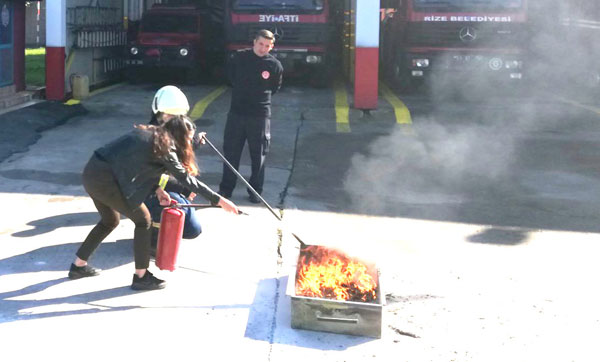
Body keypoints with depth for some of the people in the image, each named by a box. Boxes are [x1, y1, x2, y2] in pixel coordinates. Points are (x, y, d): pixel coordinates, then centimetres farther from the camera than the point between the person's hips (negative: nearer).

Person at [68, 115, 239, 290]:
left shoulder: (149, 134, 16)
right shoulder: (164, 147, -8)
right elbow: (187, 178, -8)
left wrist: (158, 189, 7)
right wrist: (219, 200, -6)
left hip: (91, 172, 9)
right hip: (105, 179, -9)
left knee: (110, 221, 27)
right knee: (143, 220, 6)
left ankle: (79, 266, 36)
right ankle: (141, 277, 11)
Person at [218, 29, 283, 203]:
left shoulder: (275, 65, -4)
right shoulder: (240, 57, -2)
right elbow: (230, 74, 17)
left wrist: (262, 96, 5)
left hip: (260, 115, -1)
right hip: (237, 111, 1)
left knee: (258, 155, 6)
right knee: (231, 151, 7)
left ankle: (255, 191, 18)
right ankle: (226, 188, 18)